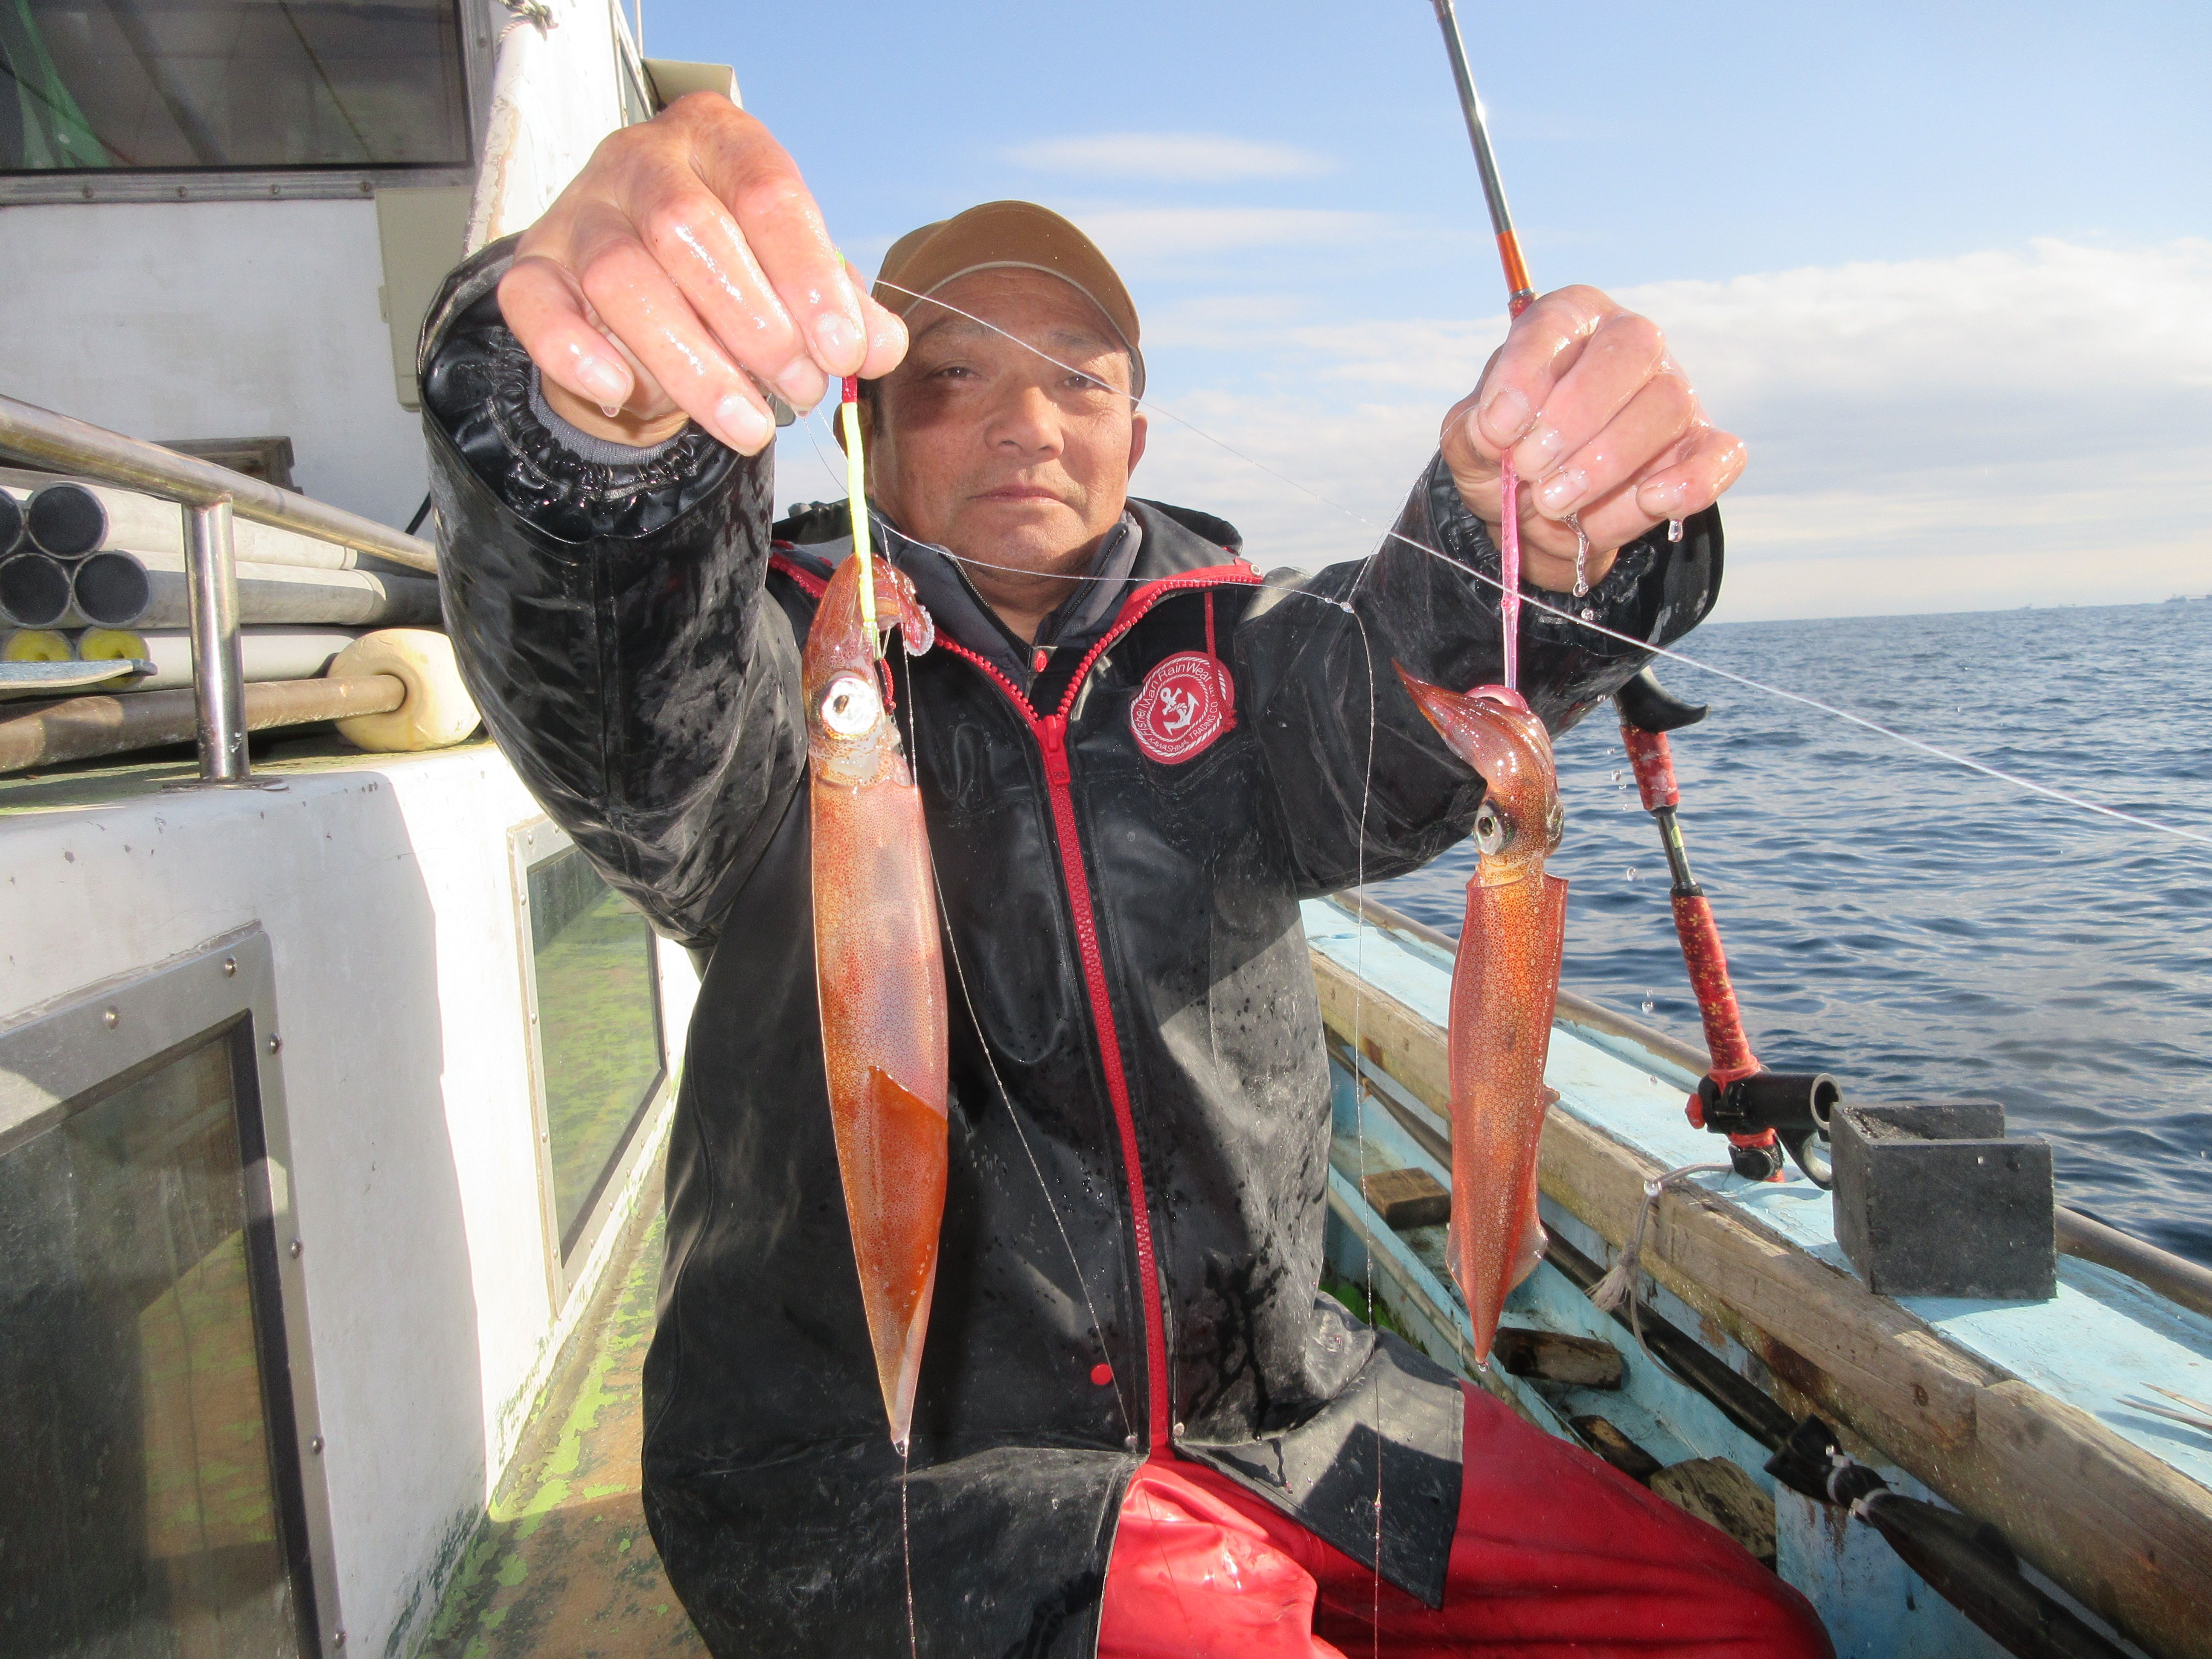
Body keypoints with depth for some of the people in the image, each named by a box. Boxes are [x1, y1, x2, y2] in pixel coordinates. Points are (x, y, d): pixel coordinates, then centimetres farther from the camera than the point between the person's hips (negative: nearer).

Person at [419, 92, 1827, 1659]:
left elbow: (1396, 706, -16)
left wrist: (1541, 536, -37)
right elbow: (630, 722, -27)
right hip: (877, 1461, -3)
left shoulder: (1219, 643, 5)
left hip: (1277, 1404, 4)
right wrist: (605, 411, -48)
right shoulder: (799, 658, -5)